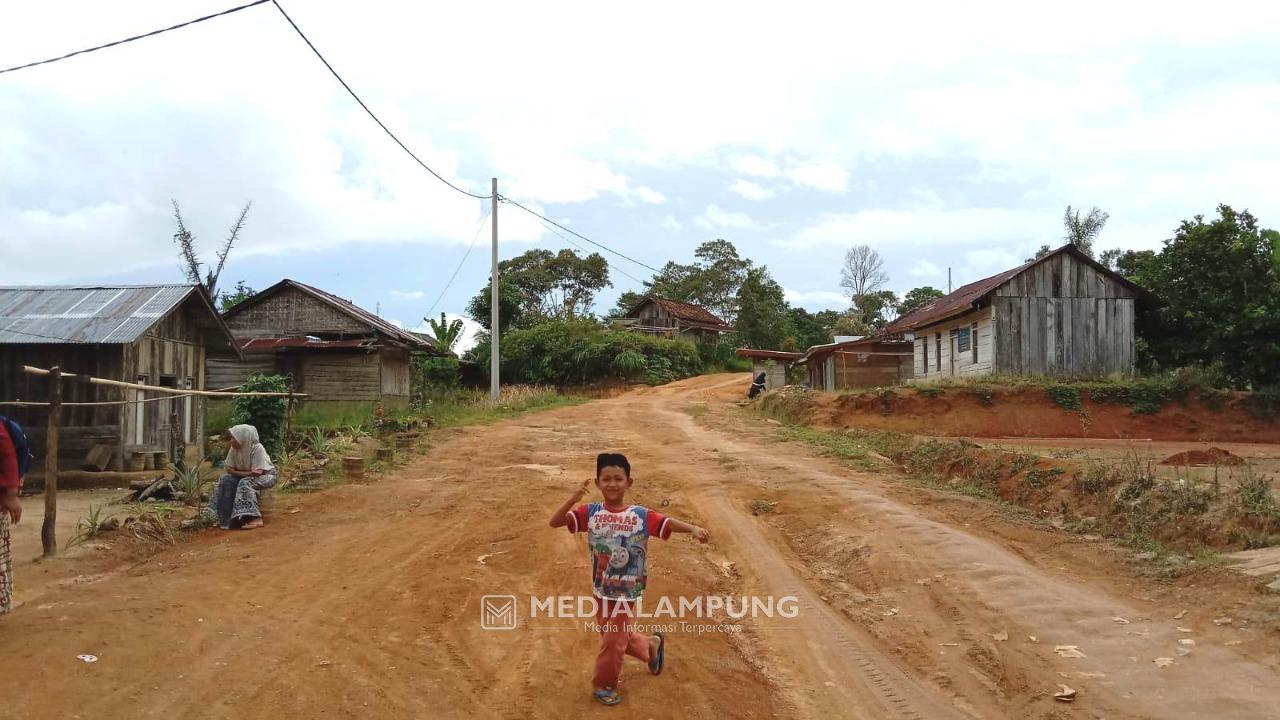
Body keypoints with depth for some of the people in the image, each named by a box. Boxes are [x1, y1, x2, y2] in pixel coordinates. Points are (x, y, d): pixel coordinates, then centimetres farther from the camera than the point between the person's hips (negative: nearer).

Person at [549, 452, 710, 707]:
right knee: (618, 635, 22)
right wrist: (574, 498, -33)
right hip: (601, 589, 3)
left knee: (613, 640, 10)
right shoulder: (591, 512, -11)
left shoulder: (640, 515, -16)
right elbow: (555, 522, -19)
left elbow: (668, 524, -28)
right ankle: (651, 644, 50)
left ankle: (604, 684, 35)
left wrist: (693, 528, -47)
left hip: (626, 592, -3)